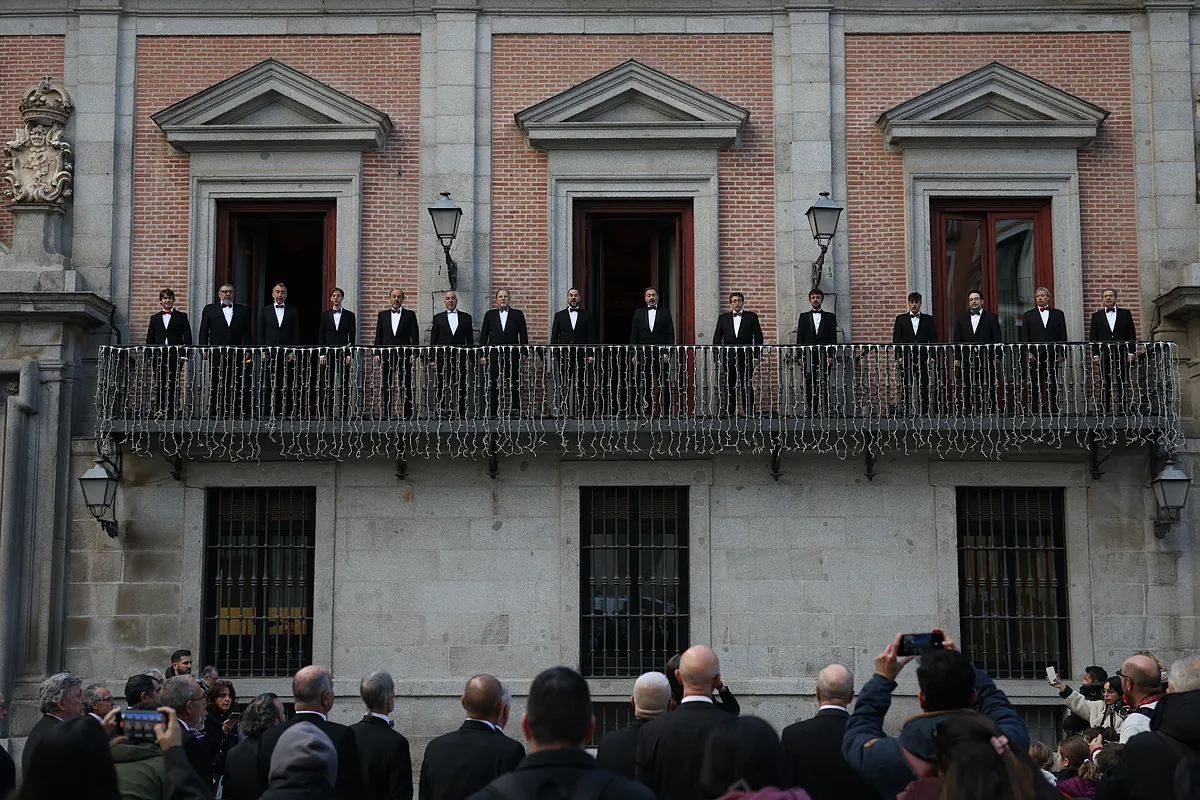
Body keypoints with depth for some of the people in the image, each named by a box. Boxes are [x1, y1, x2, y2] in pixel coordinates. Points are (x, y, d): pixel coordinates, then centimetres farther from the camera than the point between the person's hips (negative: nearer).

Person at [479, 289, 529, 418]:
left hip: (512, 356, -1)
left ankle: (515, 410, 6)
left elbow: (523, 335, 7)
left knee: (514, 385, 0)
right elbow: (483, 336, 9)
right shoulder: (490, 315, 10)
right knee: (493, 386, 0)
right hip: (494, 356, 1)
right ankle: (492, 411, 3)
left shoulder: (517, 314, 8)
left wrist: (523, 353, -1)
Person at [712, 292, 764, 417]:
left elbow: (758, 338, 5)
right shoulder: (723, 318, 11)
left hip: (746, 358, -1)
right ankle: (729, 412, 6)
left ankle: (749, 412, 3)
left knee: (747, 387, 0)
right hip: (729, 358, 1)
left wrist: (756, 355, -4)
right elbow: (717, 339, 11)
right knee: (729, 387, 2)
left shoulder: (752, 317, 7)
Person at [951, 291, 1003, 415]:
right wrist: (956, 358, 1)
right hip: (967, 361, 2)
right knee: (967, 391, 0)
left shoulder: (991, 318, 8)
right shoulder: (961, 319, 14)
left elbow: (997, 339, 2)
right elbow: (956, 340, 12)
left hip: (987, 361, -2)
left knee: (988, 390, -2)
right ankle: (968, 416, 2)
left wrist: (996, 357, -8)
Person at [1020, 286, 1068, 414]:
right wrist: (1028, 352, -7)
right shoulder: (1029, 315, 11)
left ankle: (1053, 411, 1)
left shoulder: (1058, 314, 12)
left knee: (1052, 385, -1)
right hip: (1035, 355, 0)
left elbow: (1063, 335, 9)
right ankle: (1036, 411, 0)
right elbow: (1024, 336, 5)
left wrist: (1061, 353, 0)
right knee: (1035, 386, -2)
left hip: (1052, 355, 0)